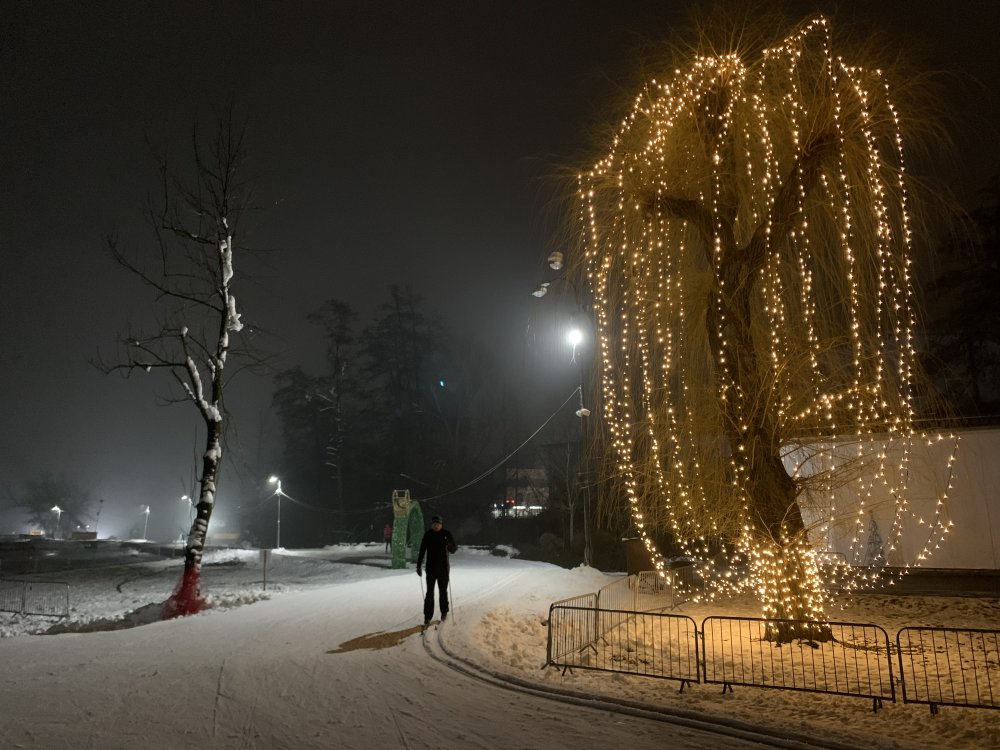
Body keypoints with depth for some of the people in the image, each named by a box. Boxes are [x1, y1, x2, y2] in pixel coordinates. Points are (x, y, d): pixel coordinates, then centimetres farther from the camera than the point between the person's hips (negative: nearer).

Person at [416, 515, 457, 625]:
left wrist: (451, 547, -29)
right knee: (430, 592, -2)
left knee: (443, 591, 11)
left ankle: (444, 612, 29)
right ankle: (427, 616, 3)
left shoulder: (446, 533, -5)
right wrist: (419, 565, -2)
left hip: (443, 567, 0)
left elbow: (454, 550, -6)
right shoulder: (427, 534, -3)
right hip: (431, 567, 0)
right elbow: (422, 550, 1)